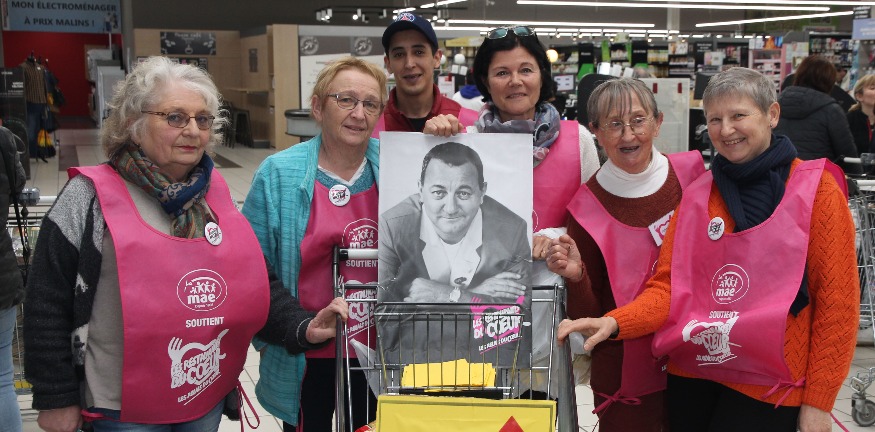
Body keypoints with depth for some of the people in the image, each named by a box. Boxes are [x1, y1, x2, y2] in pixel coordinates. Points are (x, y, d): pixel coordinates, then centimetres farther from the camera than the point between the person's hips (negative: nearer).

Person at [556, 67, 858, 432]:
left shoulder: (816, 190, -5)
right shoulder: (696, 194, 6)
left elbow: (837, 300, -6)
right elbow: (669, 285, 0)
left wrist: (818, 402, -8)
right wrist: (615, 323, -19)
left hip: (766, 387, -3)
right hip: (689, 373, 4)